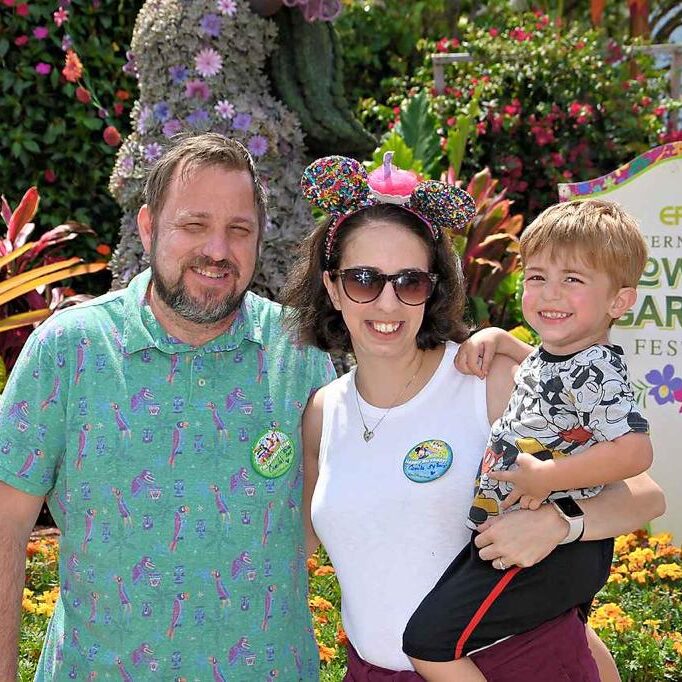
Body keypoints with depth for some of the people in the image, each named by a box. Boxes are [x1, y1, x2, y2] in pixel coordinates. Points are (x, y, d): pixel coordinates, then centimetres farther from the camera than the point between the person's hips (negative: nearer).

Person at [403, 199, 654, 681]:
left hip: (548, 551, -10)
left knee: (427, 642, -12)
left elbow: (635, 451, -32)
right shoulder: (548, 356, 8)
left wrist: (547, 477, -26)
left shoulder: (595, 370, -21)